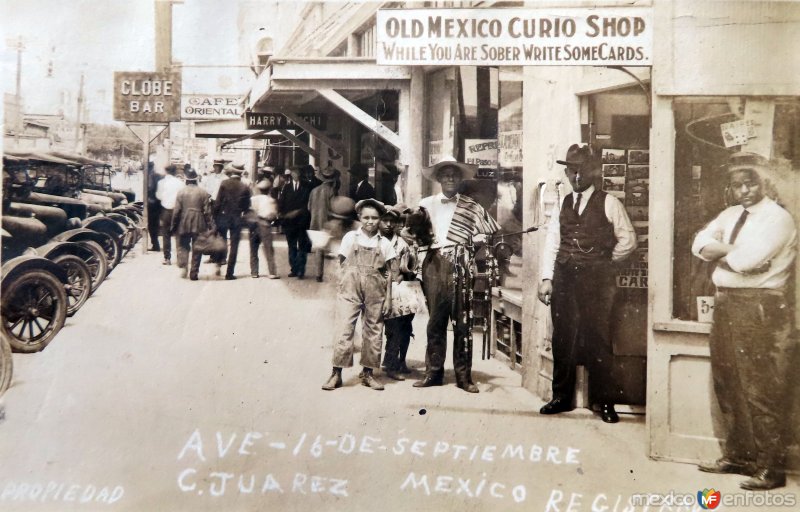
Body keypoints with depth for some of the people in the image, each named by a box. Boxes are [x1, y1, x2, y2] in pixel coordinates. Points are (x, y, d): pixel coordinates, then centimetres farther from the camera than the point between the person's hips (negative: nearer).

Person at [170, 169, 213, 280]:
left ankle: (183, 266, -5)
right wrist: (211, 226, 1)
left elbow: (176, 211, -3)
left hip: (183, 225, 0)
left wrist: (173, 226, 5)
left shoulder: (181, 192, -3)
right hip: (199, 225, 0)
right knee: (197, 249, 7)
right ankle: (194, 273, 7)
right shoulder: (203, 193, -3)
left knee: (183, 246, 15)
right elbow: (207, 212, -4)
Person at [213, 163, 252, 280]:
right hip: (237, 219, 0)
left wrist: (215, 216, 0)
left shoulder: (224, 184, -7)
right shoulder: (245, 188, -5)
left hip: (223, 216, 0)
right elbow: (247, 206, -1)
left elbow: (218, 201, -8)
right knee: (234, 246, 4)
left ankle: (218, 264, 7)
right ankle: (229, 273, 4)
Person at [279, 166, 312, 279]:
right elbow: (281, 202, 8)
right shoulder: (287, 187, 10)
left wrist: (298, 212, -12)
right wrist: (284, 214, -7)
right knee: (292, 247, 8)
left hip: (301, 220, -3)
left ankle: (301, 270, -1)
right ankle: (294, 269, 13)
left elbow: (308, 203, -5)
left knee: (302, 247, -2)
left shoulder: (306, 187, 0)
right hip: (289, 221, 3)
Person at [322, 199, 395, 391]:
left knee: (373, 331, 5)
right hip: (351, 289, -2)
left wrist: (388, 298, 3)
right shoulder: (350, 237, 4)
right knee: (345, 328, -7)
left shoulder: (384, 243, 7)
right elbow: (342, 265, 6)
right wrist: (342, 289, -2)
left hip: (375, 292, 2)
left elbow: (387, 273, 8)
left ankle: (367, 372, 15)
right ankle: (336, 373, -4)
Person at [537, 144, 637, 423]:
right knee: (563, 338, 7)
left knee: (599, 339, -3)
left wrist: (604, 260, 4)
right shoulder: (561, 206, 13)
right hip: (564, 277, 4)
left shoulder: (609, 203, 1)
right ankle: (561, 397, 17)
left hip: (597, 278, -4)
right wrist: (546, 278, 2)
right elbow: (551, 244, 9)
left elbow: (628, 240, 3)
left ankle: (605, 402, 6)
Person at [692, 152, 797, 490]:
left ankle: (770, 468, 4)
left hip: (761, 309, -8)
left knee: (762, 392, -4)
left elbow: (746, 259, -22)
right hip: (725, 305, 8)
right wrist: (732, 250, -12)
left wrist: (720, 254, -3)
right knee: (728, 386, 15)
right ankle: (737, 456, 28)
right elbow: (700, 244, 3)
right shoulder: (730, 215, 16)